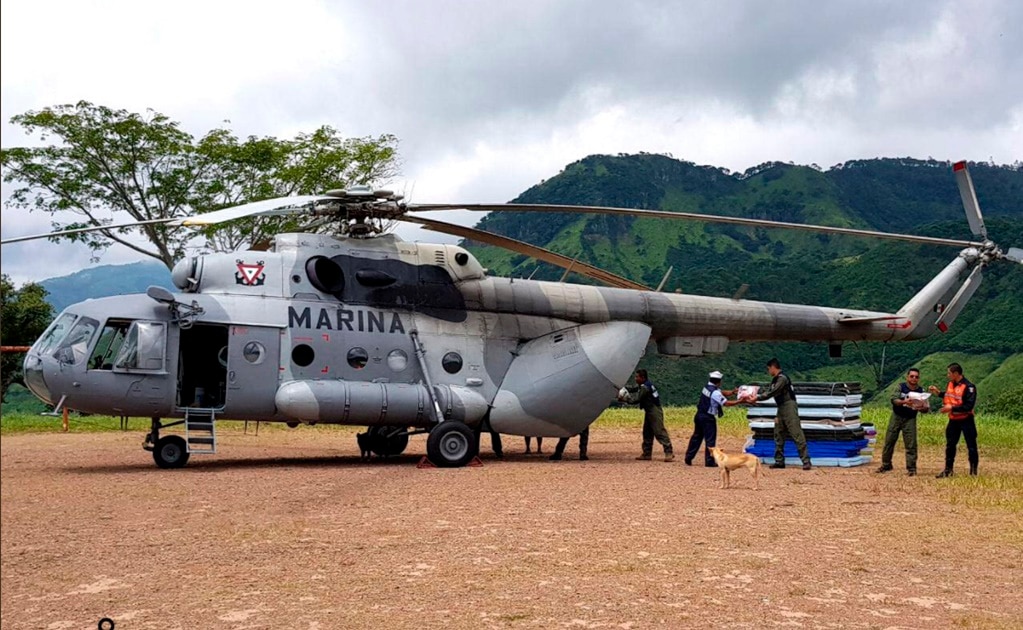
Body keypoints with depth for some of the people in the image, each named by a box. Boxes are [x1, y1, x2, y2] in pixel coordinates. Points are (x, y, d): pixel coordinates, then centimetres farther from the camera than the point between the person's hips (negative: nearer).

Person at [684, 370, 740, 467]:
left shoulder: (707, 387, 8)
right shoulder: (715, 393, -18)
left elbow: (723, 392, 12)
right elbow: (726, 403, -18)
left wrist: (732, 391, -1)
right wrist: (739, 401, -14)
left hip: (699, 415, 9)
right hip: (708, 418, -9)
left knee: (697, 437, 15)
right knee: (710, 440, -1)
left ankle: (688, 458, 17)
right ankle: (709, 461, 1)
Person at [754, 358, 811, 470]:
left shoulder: (782, 378, -14)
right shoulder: (775, 380, 15)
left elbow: (772, 393, -20)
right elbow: (768, 392, 15)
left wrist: (758, 398, -17)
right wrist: (756, 397, 4)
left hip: (789, 407, -10)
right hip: (781, 409, 10)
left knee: (797, 435, -12)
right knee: (778, 435, 10)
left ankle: (806, 461, -13)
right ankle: (779, 461, 15)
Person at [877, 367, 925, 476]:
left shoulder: (921, 391, -2)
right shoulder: (900, 387, -6)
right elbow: (893, 400, -18)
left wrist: (921, 407, -25)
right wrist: (904, 402, -37)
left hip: (910, 419, 0)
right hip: (896, 417, 0)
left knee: (911, 444, -6)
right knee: (889, 441, 6)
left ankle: (911, 468, 2)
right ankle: (886, 465, 19)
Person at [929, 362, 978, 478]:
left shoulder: (968, 387, -19)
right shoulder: (950, 384, 5)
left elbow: (969, 406, -24)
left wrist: (952, 408, -25)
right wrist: (938, 392, 9)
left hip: (966, 421, -8)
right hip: (953, 420, 8)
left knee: (971, 446, 2)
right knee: (950, 446, 13)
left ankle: (973, 471, 11)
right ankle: (948, 470, 23)